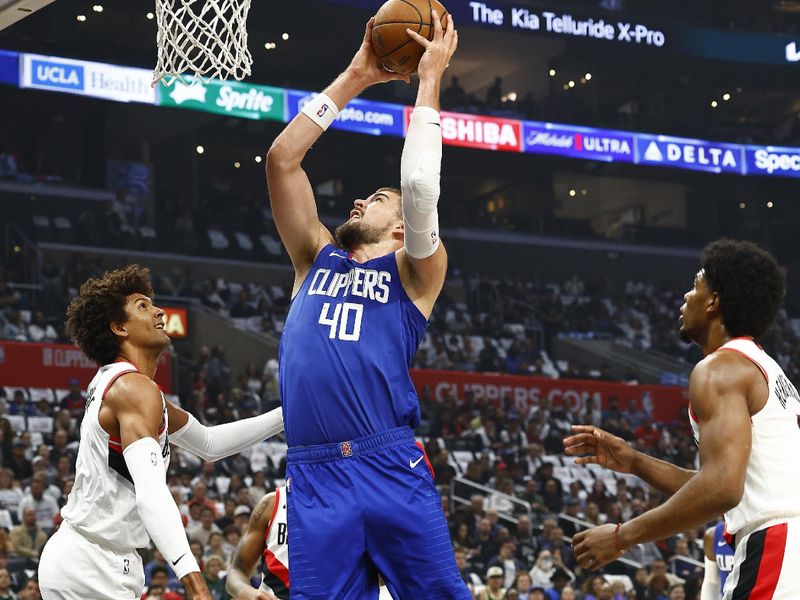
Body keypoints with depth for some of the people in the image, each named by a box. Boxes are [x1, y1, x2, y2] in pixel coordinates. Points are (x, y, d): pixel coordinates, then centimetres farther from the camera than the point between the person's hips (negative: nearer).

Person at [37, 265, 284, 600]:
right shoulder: (135, 388, -17)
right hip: (89, 567, -10)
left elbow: (210, 443, 23)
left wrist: (283, 417, 14)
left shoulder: (116, 383, 15)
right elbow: (151, 492, -33)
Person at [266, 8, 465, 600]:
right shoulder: (316, 259, 22)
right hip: (314, 478, 3)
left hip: (392, 469, -3)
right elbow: (282, 158, 15)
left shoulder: (413, 273, 11)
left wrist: (430, 80, 2)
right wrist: (355, 76, 15)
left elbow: (419, 186, -6)